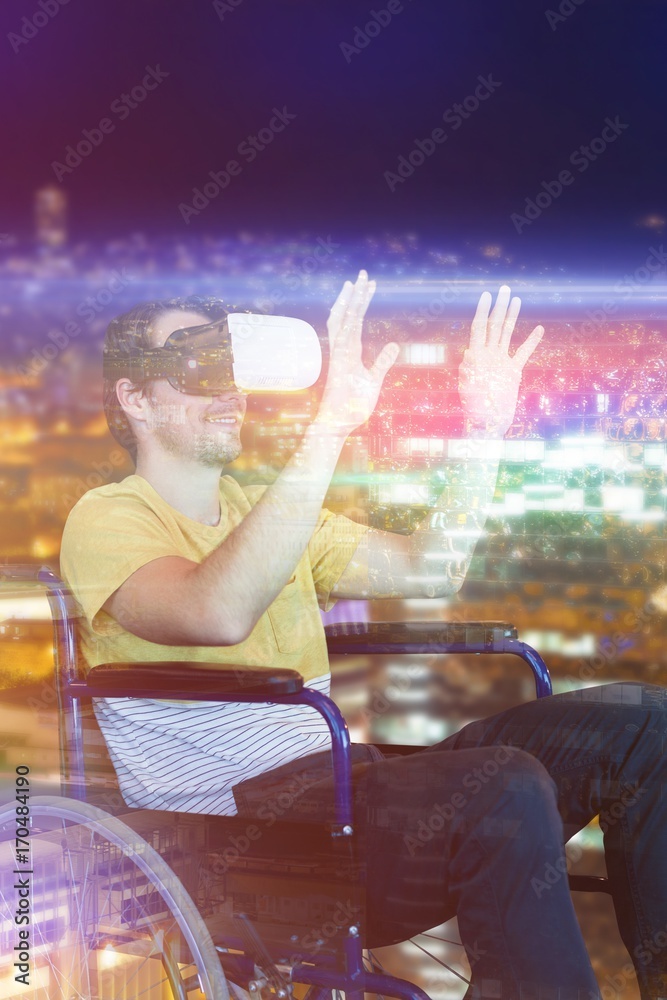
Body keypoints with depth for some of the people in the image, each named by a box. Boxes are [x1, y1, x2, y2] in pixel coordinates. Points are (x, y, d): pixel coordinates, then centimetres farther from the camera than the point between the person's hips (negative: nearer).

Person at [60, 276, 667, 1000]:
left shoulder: (260, 507, 21)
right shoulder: (107, 519, -4)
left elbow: (427, 569, 16)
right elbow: (218, 614, -27)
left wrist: (484, 435, 7)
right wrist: (330, 428, -29)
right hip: (228, 819, -8)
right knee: (504, 790, -33)